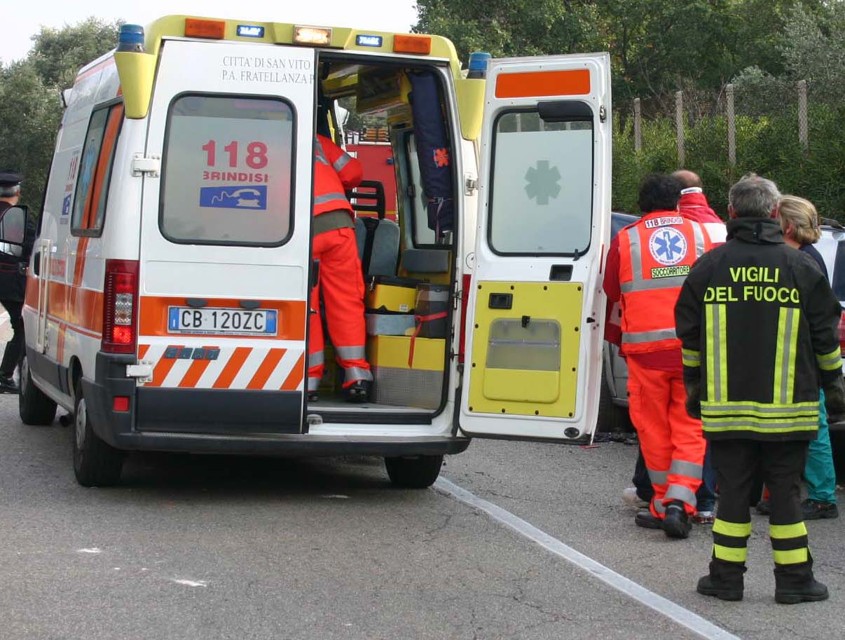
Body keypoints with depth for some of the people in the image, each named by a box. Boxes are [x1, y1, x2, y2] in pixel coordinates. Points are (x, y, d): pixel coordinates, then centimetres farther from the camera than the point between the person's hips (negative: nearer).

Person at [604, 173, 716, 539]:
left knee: (654, 429, 8)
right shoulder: (700, 234, 9)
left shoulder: (625, 241, 5)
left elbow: (612, 298, 12)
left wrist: (617, 341, 28)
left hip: (645, 348, -1)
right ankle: (679, 503, -9)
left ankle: (662, 505, 15)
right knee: (690, 427, 5)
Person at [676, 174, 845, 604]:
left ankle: (726, 576, 10)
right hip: (787, 407, -1)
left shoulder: (708, 267, 2)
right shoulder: (801, 267, -2)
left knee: (733, 489, 7)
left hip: (725, 407, 1)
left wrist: (694, 389, 20)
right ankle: (794, 578, 10)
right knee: (785, 491, 6)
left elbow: (689, 338, 9)